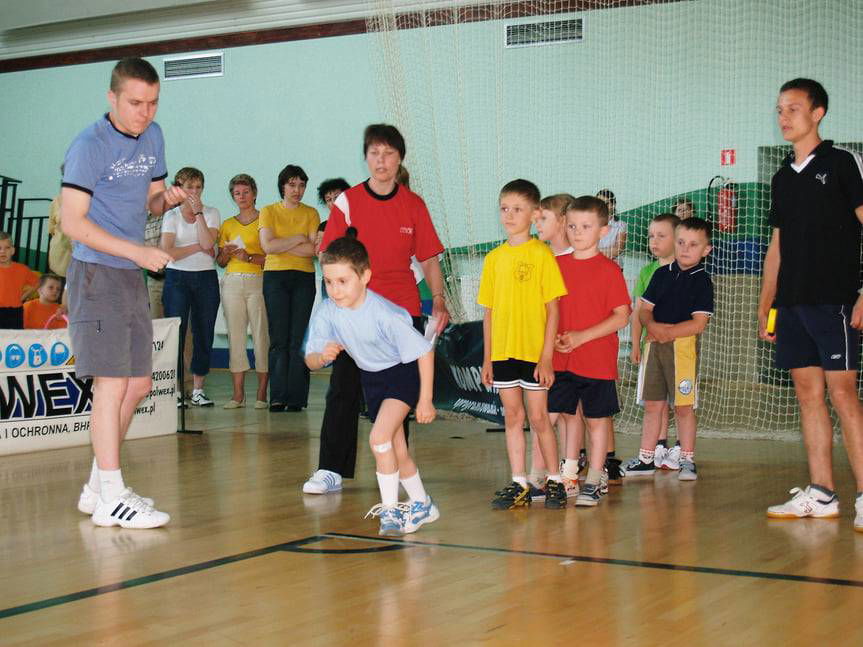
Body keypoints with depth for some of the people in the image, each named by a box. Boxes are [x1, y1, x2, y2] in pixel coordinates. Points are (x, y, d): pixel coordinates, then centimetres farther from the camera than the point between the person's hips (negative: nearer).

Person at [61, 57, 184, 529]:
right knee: (112, 383, -10)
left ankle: (97, 486, 23)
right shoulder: (89, 146, -13)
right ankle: (111, 498, -4)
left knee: (138, 385, 11)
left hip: (133, 277, 8)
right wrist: (138, 251, -21)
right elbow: (73, 223, -16)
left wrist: (166, 198, -4)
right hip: (97, 274, -8)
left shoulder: (152, 136, 10)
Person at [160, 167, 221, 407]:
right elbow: (168, 253, -9)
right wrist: (199, 247, -6)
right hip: (178, 279, -2)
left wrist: (198, 212, -10)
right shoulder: (171, 216, 4)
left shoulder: (211, 213, 8)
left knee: (204, 333, 3)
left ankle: (198, 389, 11)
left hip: (206, 279, 2)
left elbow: (207, 242, -11)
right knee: (176, 333, -6)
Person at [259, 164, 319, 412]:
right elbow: (268, 245, -7)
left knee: (299, 340, -4)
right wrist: (298, 239, -4)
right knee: (279, 339, -4)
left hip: (304, 278, 1)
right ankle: (278, 397, -4)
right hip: (275, 277, -1)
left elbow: (313, 249, -3)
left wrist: (281, 247, -6)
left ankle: (296, 398, -2)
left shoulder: (310, 213, 11)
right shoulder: (269, 211, 8)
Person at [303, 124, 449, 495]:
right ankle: (330, 470, -6)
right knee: (343, 390, -7)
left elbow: (429, 259, 7)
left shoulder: (413, 205, 4)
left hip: (402, 310, 2)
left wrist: (439, 302, -4)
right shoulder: (347, 201, -2)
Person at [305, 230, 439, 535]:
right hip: (371, 377, 6)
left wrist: (425, 399, -19)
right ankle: (422, 505, 33)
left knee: (379, 437, -23)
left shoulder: (384, 314, -32)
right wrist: (322, 356, -37)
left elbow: (424, 352, -23)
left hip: (404, 372, -6)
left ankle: (389, 509, -7)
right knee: (397, 452, 13)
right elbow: (310, 361, -13)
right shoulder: (326, 313, -19)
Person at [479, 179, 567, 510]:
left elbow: (553, 309, -7)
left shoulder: (542, 254, -5)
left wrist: (547, 357, -11)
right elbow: (489, 311, 12)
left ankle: (554, 481, 14)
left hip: (534, 353, -4)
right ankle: (519, 485, 15)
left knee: (539, 418, 1)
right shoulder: (494, 257, 8)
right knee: (512, 417, 8)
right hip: (502, 352, 4)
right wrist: (487, 357, 9)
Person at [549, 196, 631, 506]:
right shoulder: (556, 265, 7)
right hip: (559, 360, 4)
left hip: (597, 360, -3)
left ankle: (593, 480, 19)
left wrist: (582, 336, -16)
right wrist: (553, 337, -5)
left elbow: (622, 316, -9)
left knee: (597, 419, 8)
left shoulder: (609, 269, -7)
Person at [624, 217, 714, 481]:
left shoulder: (702, 281, -4)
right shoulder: (661, 274, 11)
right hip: (655, 344, 4)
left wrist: (668, 331, -16)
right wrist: (652, 325, -9)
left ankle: (687, 460, 10)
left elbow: (699, 323, -11)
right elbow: (644, 309, 11)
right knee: (652, 404, 9)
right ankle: (646, 458, 18)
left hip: (684, 345, -4)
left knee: (684, 406, -1)